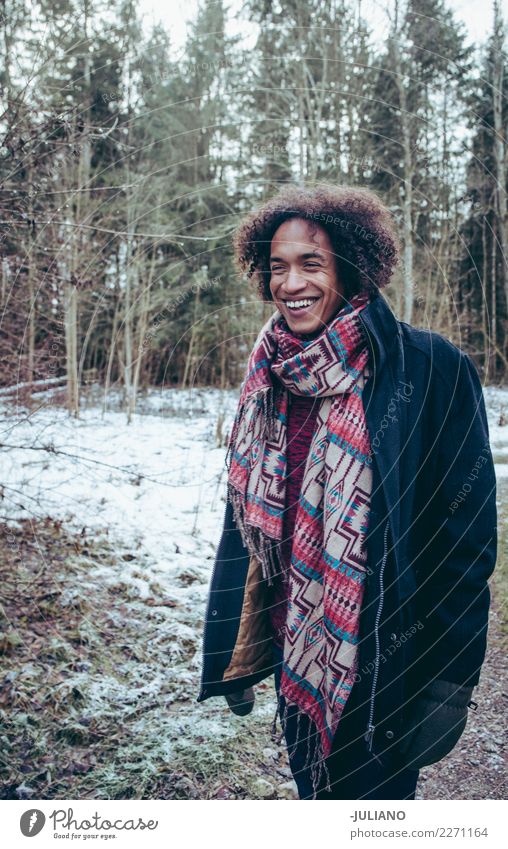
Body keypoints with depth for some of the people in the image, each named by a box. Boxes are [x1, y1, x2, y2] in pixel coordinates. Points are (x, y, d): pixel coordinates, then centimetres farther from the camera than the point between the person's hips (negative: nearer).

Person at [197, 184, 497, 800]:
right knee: (313, 788, 23)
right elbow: (246, 513, 8)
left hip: (384, 657, -5)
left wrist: (452, 680, -13)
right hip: (294, 652, 5)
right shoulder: (268, 378, 0)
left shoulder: (429, 369, -16)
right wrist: (235, 657, 11)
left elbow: (467, 530, -13)